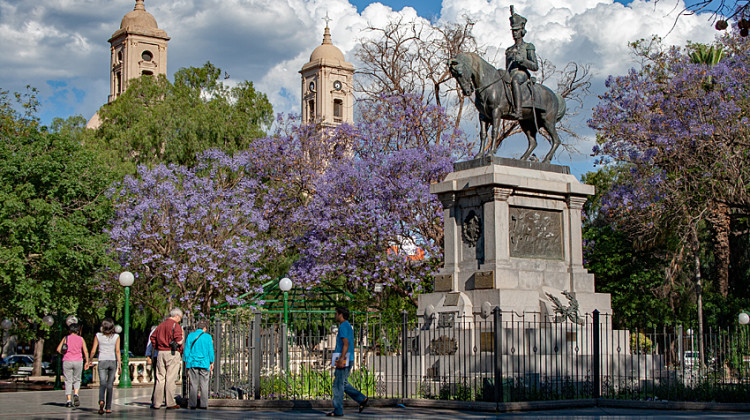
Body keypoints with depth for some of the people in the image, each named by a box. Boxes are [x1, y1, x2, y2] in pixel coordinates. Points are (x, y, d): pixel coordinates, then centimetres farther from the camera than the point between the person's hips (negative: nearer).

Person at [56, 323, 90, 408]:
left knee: (68, 381, 5)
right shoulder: (81, 339, 3)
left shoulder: (66, 338, 2)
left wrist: (64, 353, 15)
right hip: (78, 361, 1)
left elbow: (58, 349, -2)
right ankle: (76, 394, -10)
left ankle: (68, 400, -2)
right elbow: (85, 351, -1)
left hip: (67, 361, 0)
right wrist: (87, 361, 4)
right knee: (77, 379, 15)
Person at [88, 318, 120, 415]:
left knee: (102, 383, -8)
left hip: (102, 361, -1)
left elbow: (93, 351, 1)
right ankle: (108, 407, 14)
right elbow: (117, 351, -8)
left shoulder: (98, 336, 1)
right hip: (113, 361, 1)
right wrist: (119, 364, -9)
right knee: (110, 385, 10)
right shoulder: (116, 336, 0)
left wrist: (89, 361, 15)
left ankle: (101, 401, -36)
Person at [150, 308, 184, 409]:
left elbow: (153, 337, 16)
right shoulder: (176, 325, -7)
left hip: (160, 353, 6)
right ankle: (170, 403, -3)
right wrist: (181, 349, -1)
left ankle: (156, 403, 6)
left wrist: (157, 348, 14)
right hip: (172, 354, -6)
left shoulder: (161, 325, 15)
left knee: (160, 378, 7)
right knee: (170, 379, -3)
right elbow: (179, 340, -16)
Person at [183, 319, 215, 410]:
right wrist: (211, 363, 11)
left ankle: (193, 404, 4)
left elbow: (187, 350, 5)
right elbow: (210, 351, 1)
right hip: (204, 364, -1)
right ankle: (204, 404, 3)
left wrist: (186, 362, 13)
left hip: (192, 363, 1)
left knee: (193, 385, 5)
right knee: (204, 385, 4)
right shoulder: (208, 337, -2)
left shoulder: (190, 336, 2)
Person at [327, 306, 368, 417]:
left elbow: (346, 344, -22)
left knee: (338, 384, -5)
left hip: (343, 359, -10)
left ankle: (338, 410, -1)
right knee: (343, 383, 15)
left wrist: (341, 359, -26)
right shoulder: (349, 326, 18)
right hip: (349, 359, 10)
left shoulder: (343, 326, -13)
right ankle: (362, 399, 9)